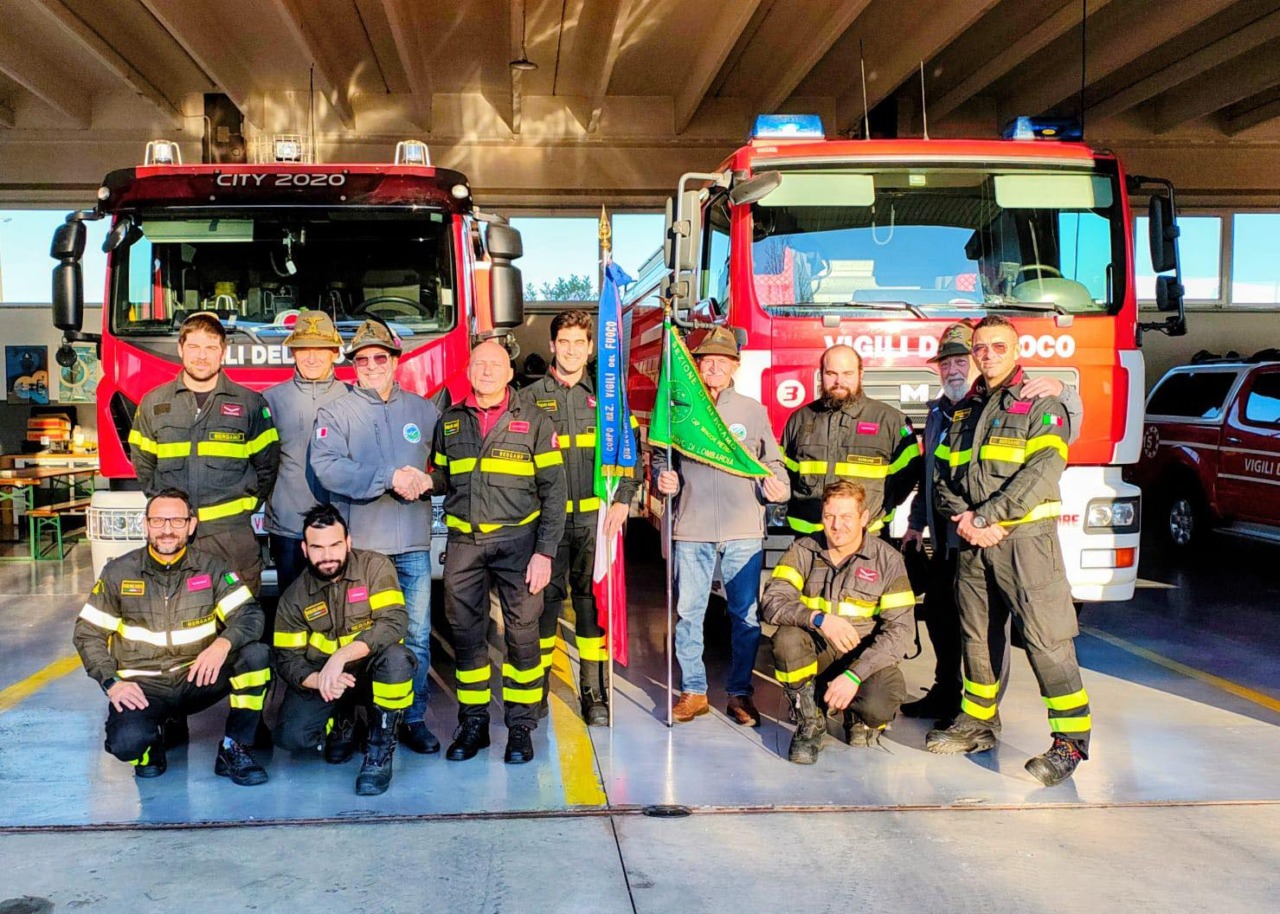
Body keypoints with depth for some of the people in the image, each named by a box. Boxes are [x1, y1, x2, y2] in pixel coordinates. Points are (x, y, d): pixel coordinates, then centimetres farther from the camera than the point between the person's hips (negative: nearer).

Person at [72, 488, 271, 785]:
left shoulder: (212, 568, -1)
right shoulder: (119, 572, 0)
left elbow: (250, 615, -9)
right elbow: (87, 633, 5)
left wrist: (223, 643, -31)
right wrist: (111, 683, -10)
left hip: (198, 679, 1)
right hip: (142, 687, -1)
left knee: (257, 654, -25)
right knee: (126, 743, -31)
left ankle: (233, 750, -10)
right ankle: (163, 731, 8)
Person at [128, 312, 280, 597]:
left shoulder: (250, 403, 4)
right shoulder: (153, 403, 10)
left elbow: (267, 464, 10)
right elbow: (142, 462, 19)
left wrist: (247, 504, 4)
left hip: (232, 534, -1)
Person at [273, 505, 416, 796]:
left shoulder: (375, 567, -13)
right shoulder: (294, 596, -4)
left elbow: (395, 622, -26)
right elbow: (288, 658, -4)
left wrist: (341, 655, -36)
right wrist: (317, 680, -27)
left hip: (374, 674, -2)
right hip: (320, 681, 3)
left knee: (395, 657, -36)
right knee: (291, 736, -21)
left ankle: (380, 749, -16)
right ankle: (341, 723, 15)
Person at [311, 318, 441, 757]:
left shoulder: (423, 410, 11)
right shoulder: (335, 412, 2)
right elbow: (326, 468, -14)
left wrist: (426, 481, -11)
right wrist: (390, 478, -18)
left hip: (413, 544, 2)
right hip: (358, 544, -2)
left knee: (417, 635, 4)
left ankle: (412, 719, 15)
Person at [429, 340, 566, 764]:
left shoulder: (534, 421, 0)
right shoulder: (450, 421, 10)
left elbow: (553, 490, -2)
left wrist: (545, 552, -9)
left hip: (517, 540, -3)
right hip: (464, 540, 3)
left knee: (522, 631, 0)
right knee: (466, 632, 7)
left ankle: (520, 726, 13)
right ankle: (473, 723, 20)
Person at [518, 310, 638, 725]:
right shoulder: (530, 398, 7)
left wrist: (622, 500, -4)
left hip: (594, 519, 1)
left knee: (592, 600, 3)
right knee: (544, 599, 3)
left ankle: (594, 692, 10)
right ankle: (537, 688, 16)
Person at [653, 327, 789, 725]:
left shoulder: (753, 411, 8)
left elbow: (772, 462, 9)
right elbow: (660, 455, 15)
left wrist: (776, 484, -12)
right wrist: (662, 477, -6)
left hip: (743, 531, 0)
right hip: (691, 530, 0)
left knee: (746, 615, 4)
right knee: (688, 613, 5)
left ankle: (740, 692, 18)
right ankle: (693, 691, 19)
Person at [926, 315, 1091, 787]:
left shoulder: (1041, 405, -1)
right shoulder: (964, 412, 17)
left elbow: (1042, 472, -14)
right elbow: (942, 474, 12)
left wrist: (985, 517, -17)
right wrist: (964, 518, -8)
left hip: (1025, 537, -6)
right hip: (973, 543, 6)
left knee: (1046, 637, -9)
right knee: (977, 635, 13)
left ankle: (1070, 740, -5)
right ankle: (978, 723, 26)